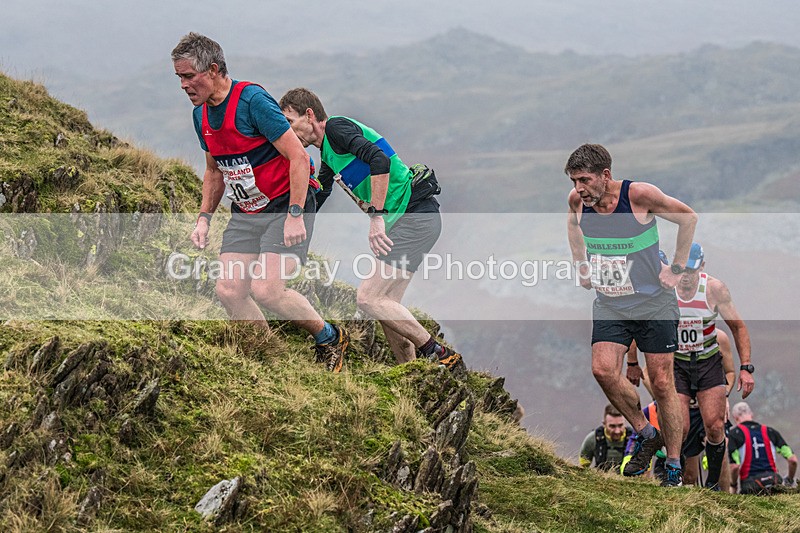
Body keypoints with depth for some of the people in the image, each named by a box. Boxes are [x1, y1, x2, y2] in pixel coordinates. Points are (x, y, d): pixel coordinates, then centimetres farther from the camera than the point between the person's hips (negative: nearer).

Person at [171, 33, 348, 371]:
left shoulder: (252, 100, -20)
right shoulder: (201, 115, 5)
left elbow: (299, 158, -21)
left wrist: (295, 215, -25)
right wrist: (204, 218, 10)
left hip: (286, 205, -8)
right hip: (245, 213, 8)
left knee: (266, 288, -20)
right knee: (229, 290, -7)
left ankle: (330, 339, 4)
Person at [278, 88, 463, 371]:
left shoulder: (336, 127, -9)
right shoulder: (327, 151, 21)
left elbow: (380, 160, -25)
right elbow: (316, 196, 32)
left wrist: (376, 216, -26)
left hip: (415, 216, -10)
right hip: (408, 219, 10)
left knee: (369, 297, -15)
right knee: (386, 305, 8)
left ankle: (441, 355, -11)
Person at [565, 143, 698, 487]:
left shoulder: (639, 195, -18)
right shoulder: (578, 200, -5)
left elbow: (688, 217, -5)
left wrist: (676, 270, -6)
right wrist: (582, 267, 14)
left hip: (653, 302, -4)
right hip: (608, 304, 4)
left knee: (662, 383, -1)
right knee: (603, 370, -16)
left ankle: (674, 465, 11)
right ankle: (645, 434, 6)